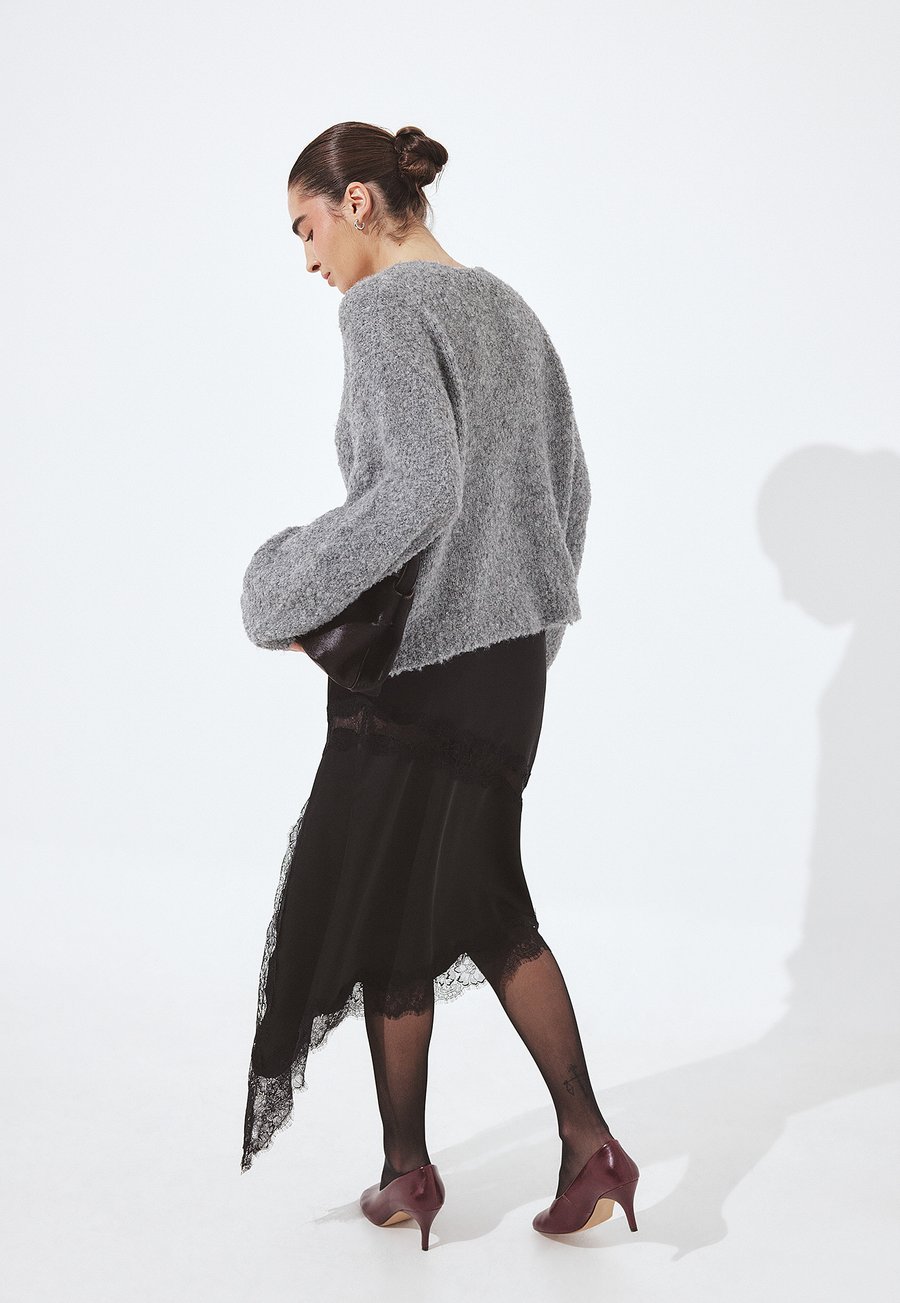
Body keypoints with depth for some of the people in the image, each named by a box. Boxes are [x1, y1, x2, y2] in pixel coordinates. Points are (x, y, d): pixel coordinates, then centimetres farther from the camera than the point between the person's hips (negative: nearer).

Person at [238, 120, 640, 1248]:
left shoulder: (384, 305, -12)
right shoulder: (506, 307, 13)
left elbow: (417, 490, -24)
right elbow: (568, 486, 15)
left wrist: (291, 593, -15)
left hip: (420, 657, -8)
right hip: (515, 647, 8)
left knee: (382, 909, 8)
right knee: (482, 900, 17)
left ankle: (406, 1173, 22)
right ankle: (587, 1140, 15)